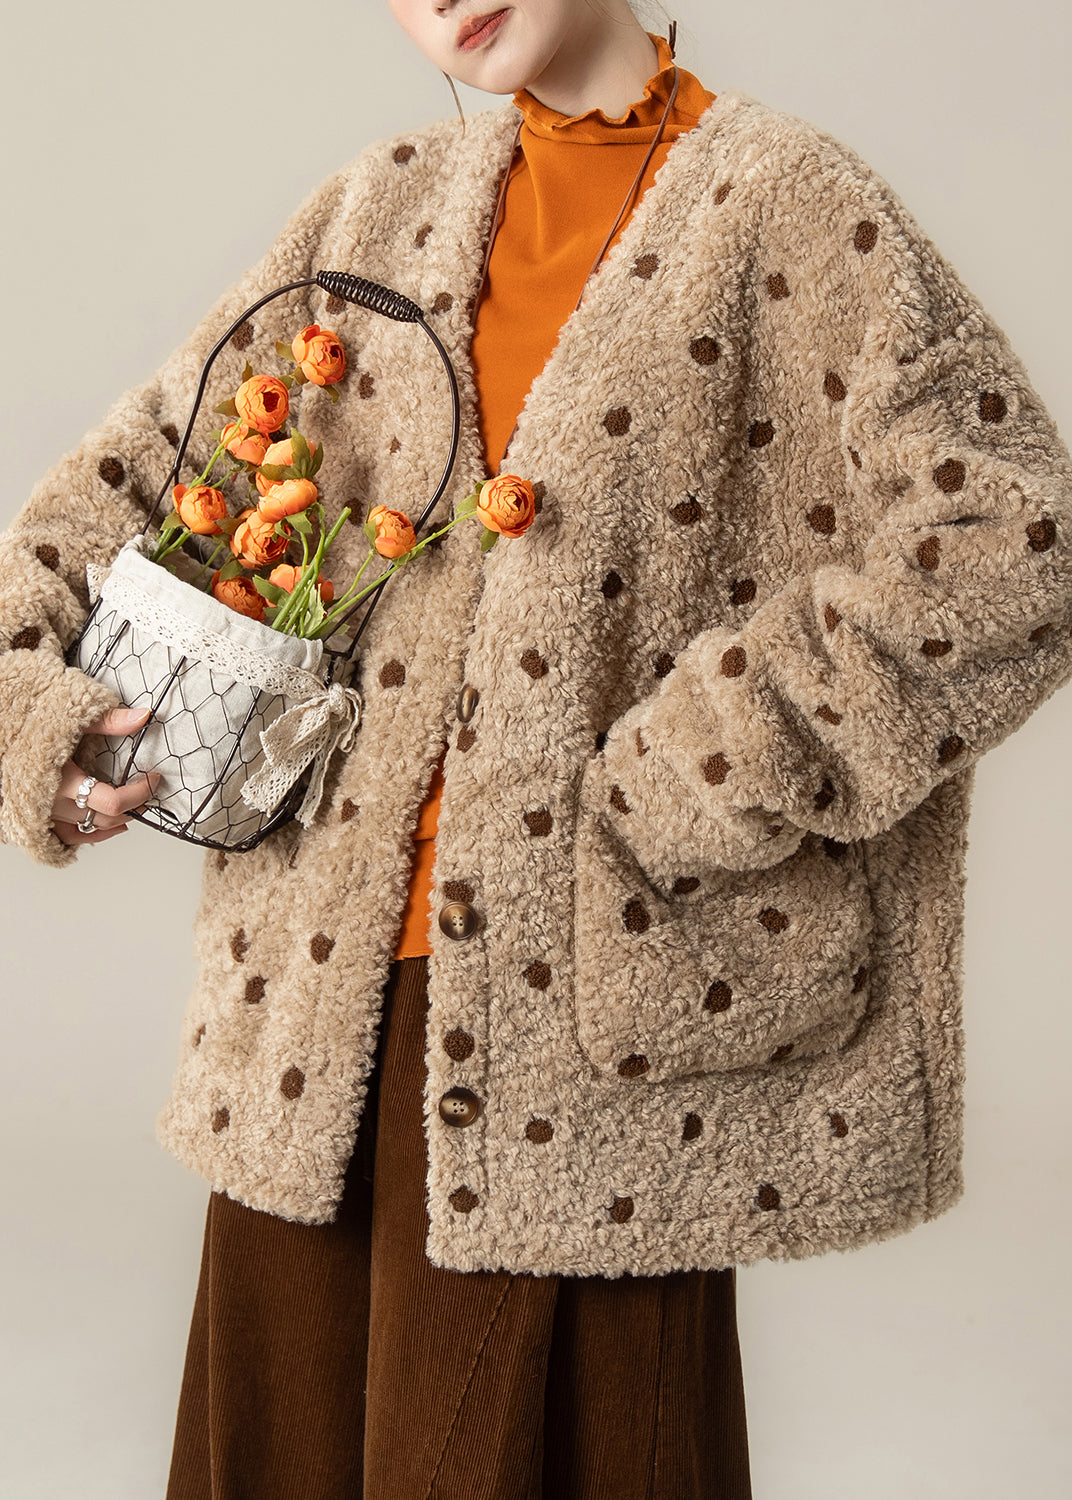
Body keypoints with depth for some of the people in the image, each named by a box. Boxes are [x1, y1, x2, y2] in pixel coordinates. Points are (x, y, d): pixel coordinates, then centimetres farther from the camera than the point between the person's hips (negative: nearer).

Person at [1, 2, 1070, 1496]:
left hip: (579, 999, -4)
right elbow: (141, 466, 19)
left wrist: (685, 782, -15)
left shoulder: (786, 207, -2)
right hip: (320, 973, 5)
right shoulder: (385, 208, 13)